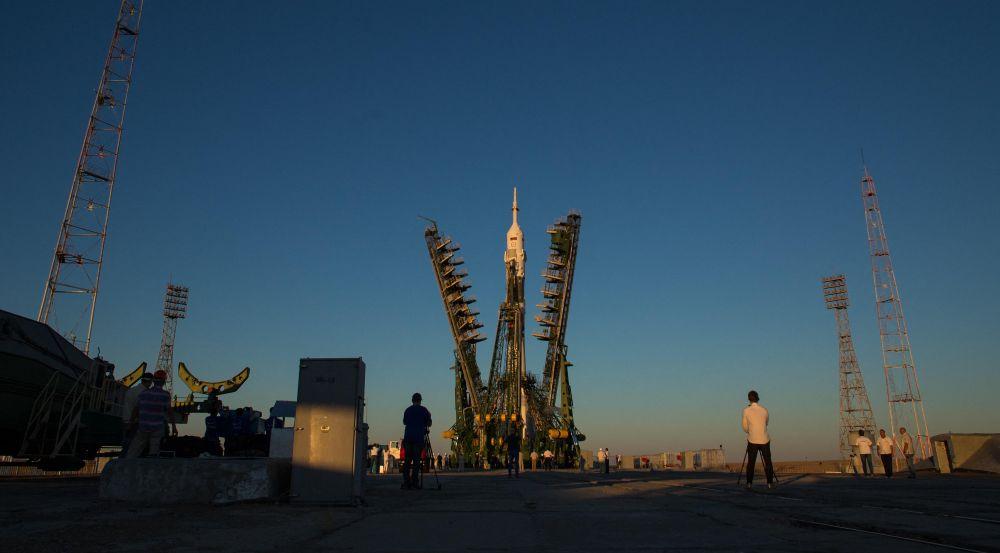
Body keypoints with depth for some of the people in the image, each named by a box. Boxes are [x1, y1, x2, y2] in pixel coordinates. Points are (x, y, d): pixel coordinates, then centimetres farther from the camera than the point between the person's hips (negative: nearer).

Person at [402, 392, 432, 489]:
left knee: (407, 460, 4)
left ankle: (406, 482, -2)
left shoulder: (407, 410, 15)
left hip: (407, 437, 3)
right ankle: (414, 482, -9)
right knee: (416, 460, -3)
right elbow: (429, 424, 9)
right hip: (418, 438, -3)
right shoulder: (423, 410, 4)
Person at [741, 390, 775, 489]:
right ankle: (770, 483, 10)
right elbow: (766, 423, 15)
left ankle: (749, 483, 2)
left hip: (752, 440, -1)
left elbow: (745, 427, 1)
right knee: (767, 462, 10)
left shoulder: (746, 410, -6)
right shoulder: (764, 410, -1)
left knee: (750, 462, 6)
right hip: (764, 440, 1)